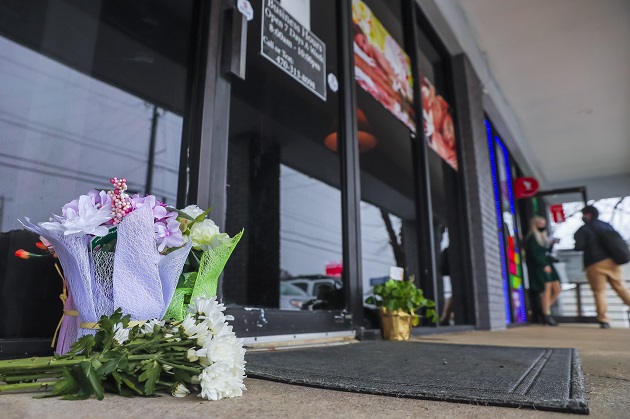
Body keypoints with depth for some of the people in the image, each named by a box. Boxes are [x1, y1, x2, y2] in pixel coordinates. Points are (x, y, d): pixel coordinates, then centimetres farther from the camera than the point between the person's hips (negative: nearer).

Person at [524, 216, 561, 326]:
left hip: (546, 265, 9)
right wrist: (544, 265, -20)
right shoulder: (532, 238, -9)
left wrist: (551, 244, 3)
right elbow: (534, 254, -17)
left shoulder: (542, 237, 19)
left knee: (557, 289, 6)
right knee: (547, 290, -12)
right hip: (538, 267, -9)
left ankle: (543, 309, 16)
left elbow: (545, 252, 17)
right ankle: (546, 316, -4)